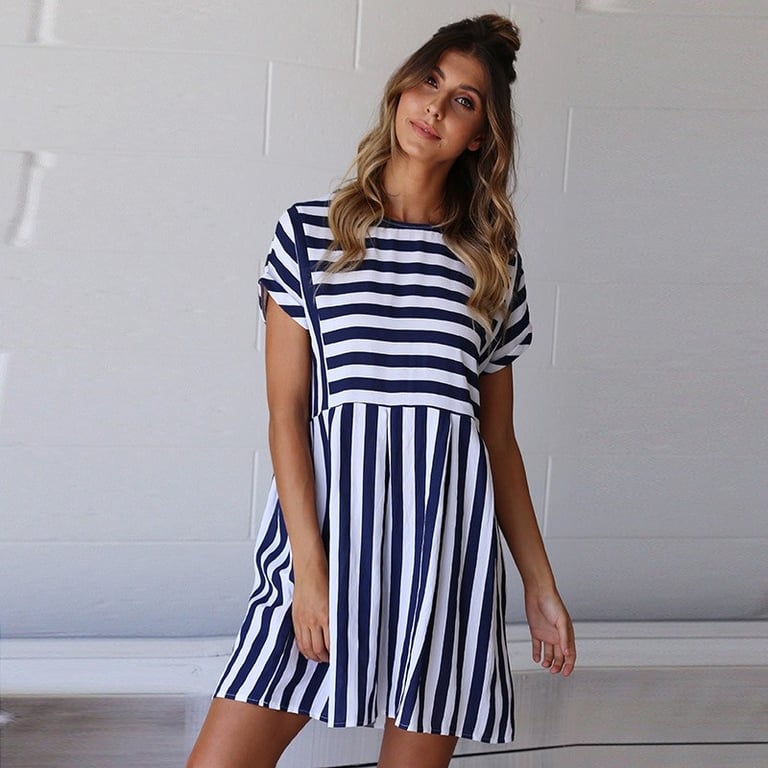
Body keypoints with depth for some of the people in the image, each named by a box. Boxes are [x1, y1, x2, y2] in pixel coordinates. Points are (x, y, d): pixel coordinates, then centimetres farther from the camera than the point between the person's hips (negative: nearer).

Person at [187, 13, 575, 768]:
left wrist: (541, 584, 12)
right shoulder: (309, 232, 5)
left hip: (448, 537, 2)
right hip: (331, 516, -2)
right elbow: (286, 413, -1)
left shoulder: (493, 263, 11)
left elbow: (500, 439, 14)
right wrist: (310, 565, -11)